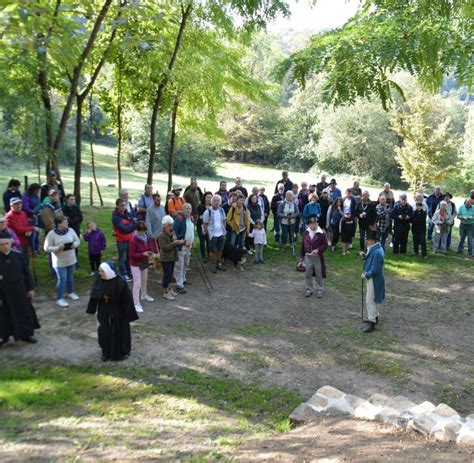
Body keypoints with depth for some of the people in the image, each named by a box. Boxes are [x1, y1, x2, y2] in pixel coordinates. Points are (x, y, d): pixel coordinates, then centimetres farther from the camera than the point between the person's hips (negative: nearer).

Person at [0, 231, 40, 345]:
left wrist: (30, 288, 3)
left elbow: (26, 273, 2)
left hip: (20, 291, 3)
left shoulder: (17, 256, -7)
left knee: (24, 312, 15)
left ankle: (26, 334, 33)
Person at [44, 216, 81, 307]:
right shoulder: (51, 234, -17)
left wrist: (74, 244, -18)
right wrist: (57, 248, -29)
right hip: (59, 261, -4)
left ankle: (71, 292, 42)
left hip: (71, 259, 4)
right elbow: (47, 248, -14)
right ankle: (59, 299, 12)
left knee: (70, 277, 20)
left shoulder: (70, 230, -6)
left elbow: (77, 240, 4)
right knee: (62, 279, -3)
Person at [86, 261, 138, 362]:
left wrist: (129, 315, -14)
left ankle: (121, 352, 33)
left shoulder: (119, 283, -24)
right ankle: (106, 352, 36)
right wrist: (92, 310, 6)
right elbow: (95, 295, 2)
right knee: (104, 332, 16)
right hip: (103, 311, 5)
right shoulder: (99, 280, -10)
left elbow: (127, 300, -18)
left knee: (119, 332, 12)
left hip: (118, 312, -5)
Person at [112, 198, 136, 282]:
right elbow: (123, 229, -23)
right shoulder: (115, 217, -15)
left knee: (129, 257, 16)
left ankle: (129, 273, 30)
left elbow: (134, 225, -2)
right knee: (122, 258, 5)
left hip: (130, 239, 6)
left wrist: (127, 227, -18)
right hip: (121, 240, -6)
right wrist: (131, 225, -8)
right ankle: (123, 275, 16)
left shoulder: (128, 214, 5)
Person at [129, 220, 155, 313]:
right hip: (135, 264, -7)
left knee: (145, 280, 23)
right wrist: (143, 254, -30)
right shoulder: (133, 241, -23)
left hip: (145, 262, 7)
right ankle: (136, 304, -1)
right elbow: (131, 255, -22)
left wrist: (150, 252, -16)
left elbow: (150, 248, 8)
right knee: (137, 283, -7)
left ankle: (144, 295, 47)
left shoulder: (146, 238, -2)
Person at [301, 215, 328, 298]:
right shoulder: (306, 233, 2)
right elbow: (303, 244, 10)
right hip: (307, 257, 4)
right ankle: (309, 289, 25)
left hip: (317, 257, -4)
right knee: (308, 274, 11)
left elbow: (325, 244, -10)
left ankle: (320, 290, 21)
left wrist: (318, 250, -24)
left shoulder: (321, 233, -11)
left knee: (319, 274, 7)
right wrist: (302, 255, 11)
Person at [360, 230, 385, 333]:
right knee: (373, 299, 23)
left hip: (374, 279, -10)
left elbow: (375, 269, -26)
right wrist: (364, 255, 1)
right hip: (371, 278, 10)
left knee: (370, 300, -5)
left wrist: (366, 275, -15)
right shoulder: (373, 249, 5)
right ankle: (375, 316, 38)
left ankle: (371, 322, 2)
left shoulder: (377, 252, -26)